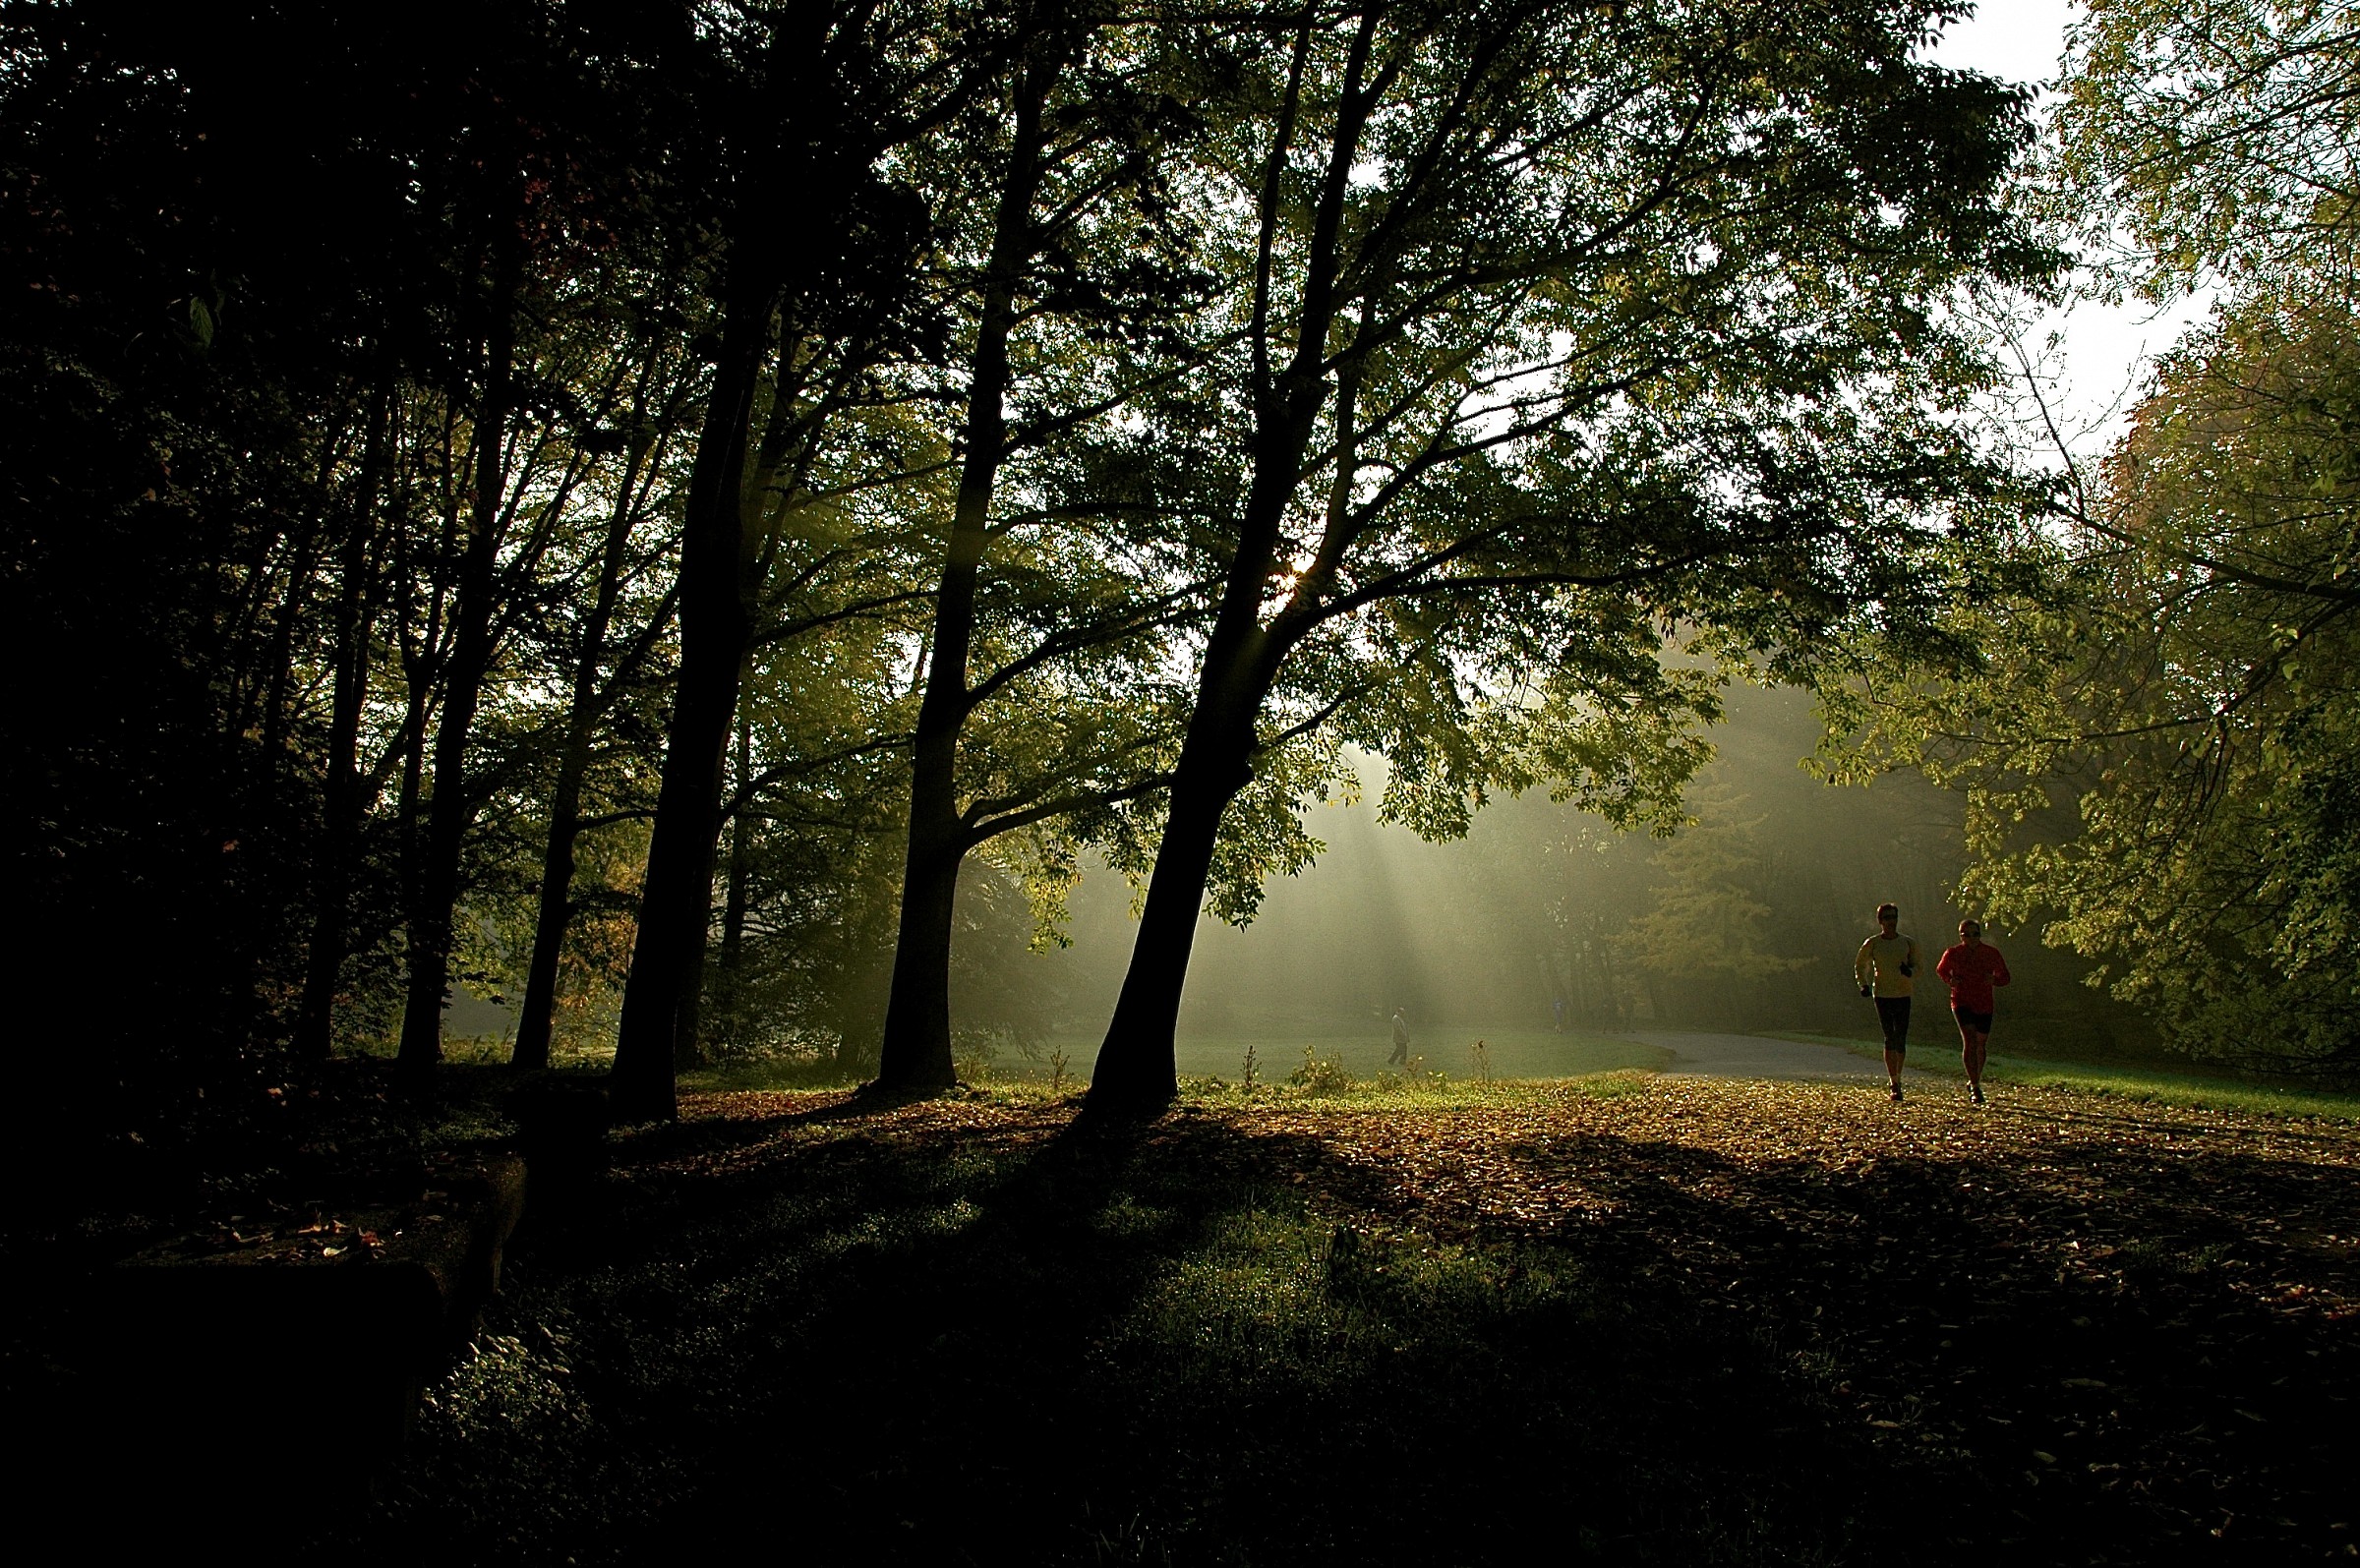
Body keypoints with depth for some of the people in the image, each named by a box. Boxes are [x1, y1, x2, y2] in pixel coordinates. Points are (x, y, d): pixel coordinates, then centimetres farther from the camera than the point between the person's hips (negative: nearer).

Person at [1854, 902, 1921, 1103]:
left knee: (1901, 1040, 1)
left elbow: (1917, 967, 10)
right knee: (1890, 1040, -7)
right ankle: (1894, 1086, -5)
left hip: (1903, 996, 1)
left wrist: (1909, 971, -13)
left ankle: (1898, 1077, 23)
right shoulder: (1872, 944, 1)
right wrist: (1863, 985, -3)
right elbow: (1859, 966, 13)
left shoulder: (1909, 943, 4)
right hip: (1882, 996, -1)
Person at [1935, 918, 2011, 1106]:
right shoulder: (1952, 954, -4)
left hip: (1984, 1005, 3)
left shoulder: (1991, 953, -1)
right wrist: (1950, 980, -7)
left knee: (1980, 1045, 14)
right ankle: (1975, 1087, -22)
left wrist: (1994, 979, -14)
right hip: (1962, 1003, -3)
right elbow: (1941, 969, 14)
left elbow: (2005, 977, 9)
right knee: (1970, 1039, -21)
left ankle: (1973, 1083, 36)